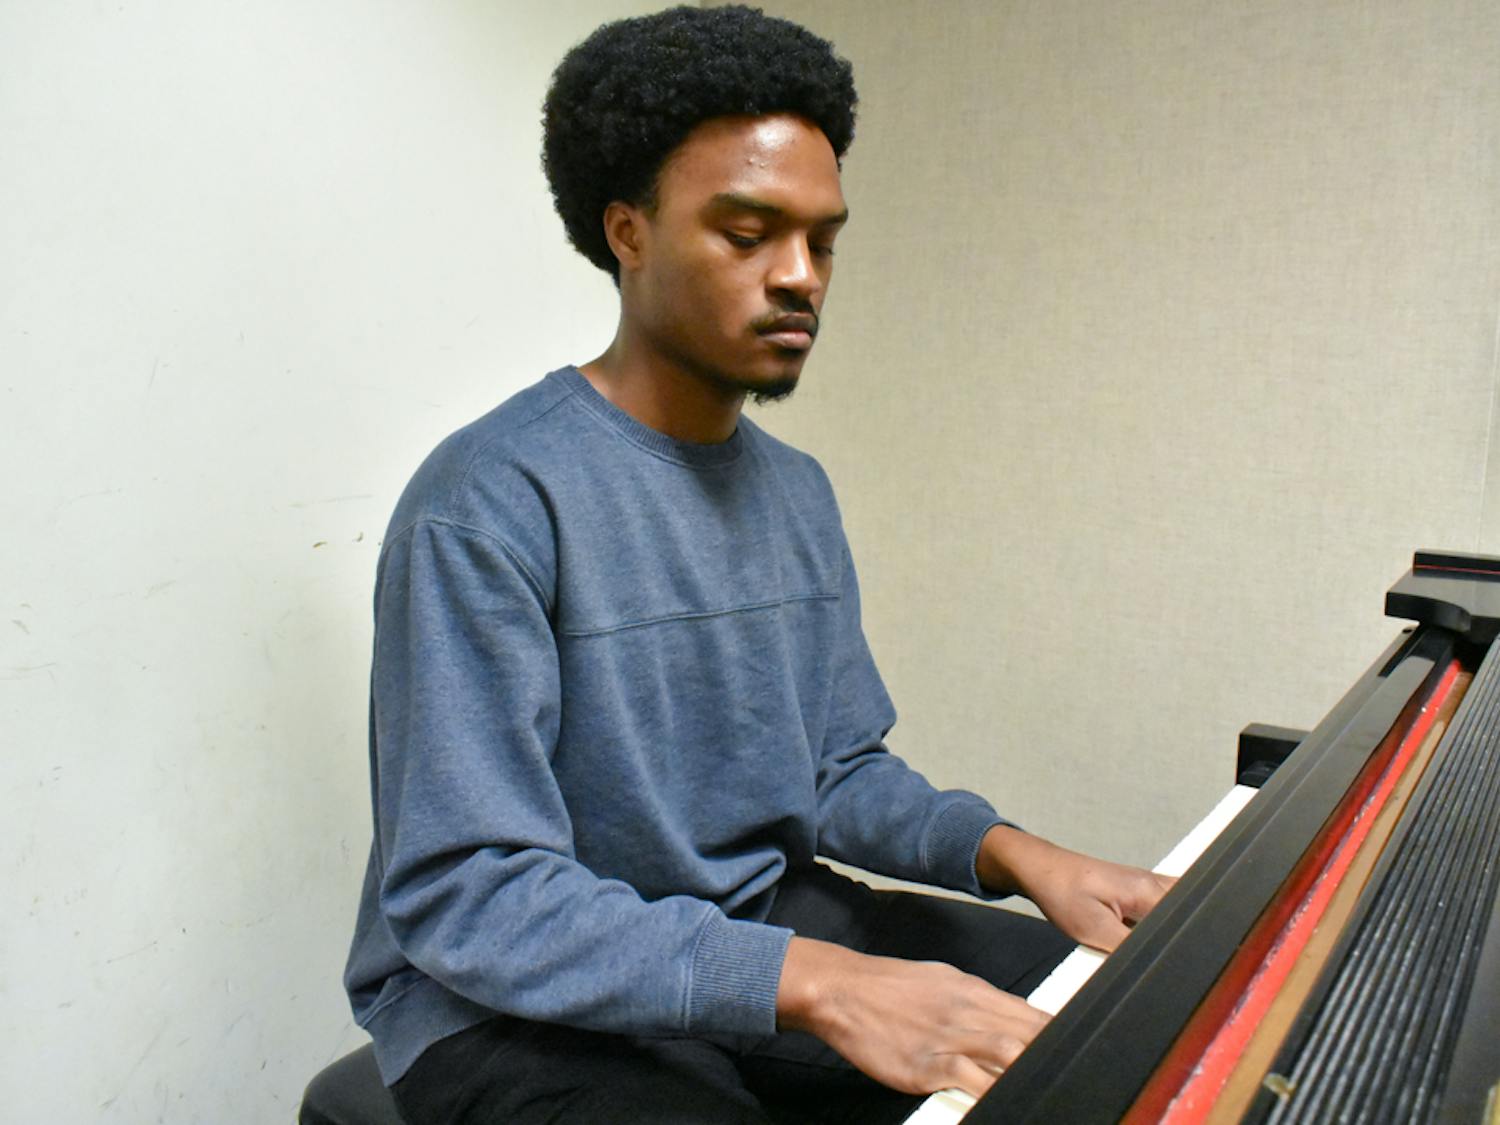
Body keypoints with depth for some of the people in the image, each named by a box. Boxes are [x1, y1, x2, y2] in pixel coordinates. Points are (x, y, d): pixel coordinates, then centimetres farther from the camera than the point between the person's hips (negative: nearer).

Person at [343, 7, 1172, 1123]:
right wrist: (817, 981, -31)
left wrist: (1015, 852, -8)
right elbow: (464, 894, -23)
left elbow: (843, 769, 10)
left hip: (765, 916, 7)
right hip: (526, 1011, -6)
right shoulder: (489, 503, -19)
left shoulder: (798, 491, 7)